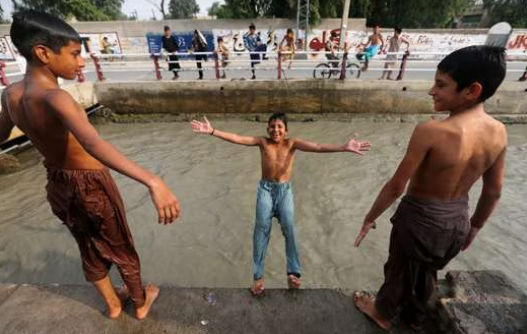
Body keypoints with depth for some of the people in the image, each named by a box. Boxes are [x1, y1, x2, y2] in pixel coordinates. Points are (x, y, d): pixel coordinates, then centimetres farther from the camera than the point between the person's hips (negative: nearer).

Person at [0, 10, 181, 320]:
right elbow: (93, 144, -49)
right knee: (122, 249, 16)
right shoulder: (54, 97, -29)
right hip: (91, 185, -7)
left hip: (58, 186, 8)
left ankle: (113, 304, 48)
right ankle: (141, 302, 40)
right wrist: (153, 181, -61)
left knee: (91, 249, 25)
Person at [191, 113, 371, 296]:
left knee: (289, 226, -18)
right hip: (265, 189, 0)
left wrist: (344, 147, -26)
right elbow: (237, 138, -7)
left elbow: (318, 147, -14)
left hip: (285, 190, 0)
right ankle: (258, 276, -7)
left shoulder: (292, 143, -1)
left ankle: (293, 272, -6)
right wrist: (212, 131, -16)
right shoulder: (262, 142, 1)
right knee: (262, 226, -13)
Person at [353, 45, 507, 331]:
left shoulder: (431, 131, -29)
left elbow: (396, 187, -24)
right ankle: (415, 316, 56)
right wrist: (474, 227, 17)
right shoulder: (498, 132, -8)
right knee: (428, 271, 30)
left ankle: (383, 313, 49)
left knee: (399, 270, 21)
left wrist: (369, 218, -10)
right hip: (458, 219, 6)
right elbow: (493, 192, 2)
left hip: (420, 218, -6)